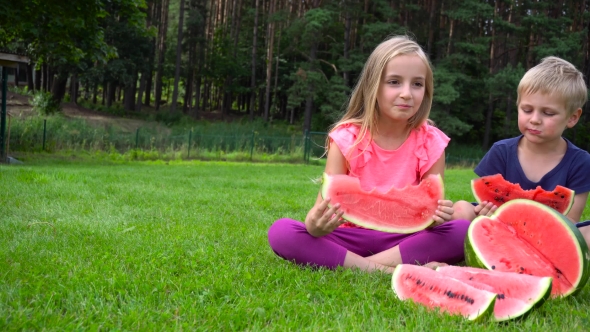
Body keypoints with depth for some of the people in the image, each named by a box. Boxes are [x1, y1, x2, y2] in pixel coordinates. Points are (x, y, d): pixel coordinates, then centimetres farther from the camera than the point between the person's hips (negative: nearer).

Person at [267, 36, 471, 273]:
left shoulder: (431, 143, -6)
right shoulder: (346, 138, -9)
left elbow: (431, 209, -5)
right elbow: (325, 202, -13)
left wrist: (437, 215, -30)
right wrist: (316, 224, -37)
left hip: (402, 239, 0)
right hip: (351, 238, 0)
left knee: (464, 232, -26)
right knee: (281, 232, -26)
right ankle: (384, 270, -29)